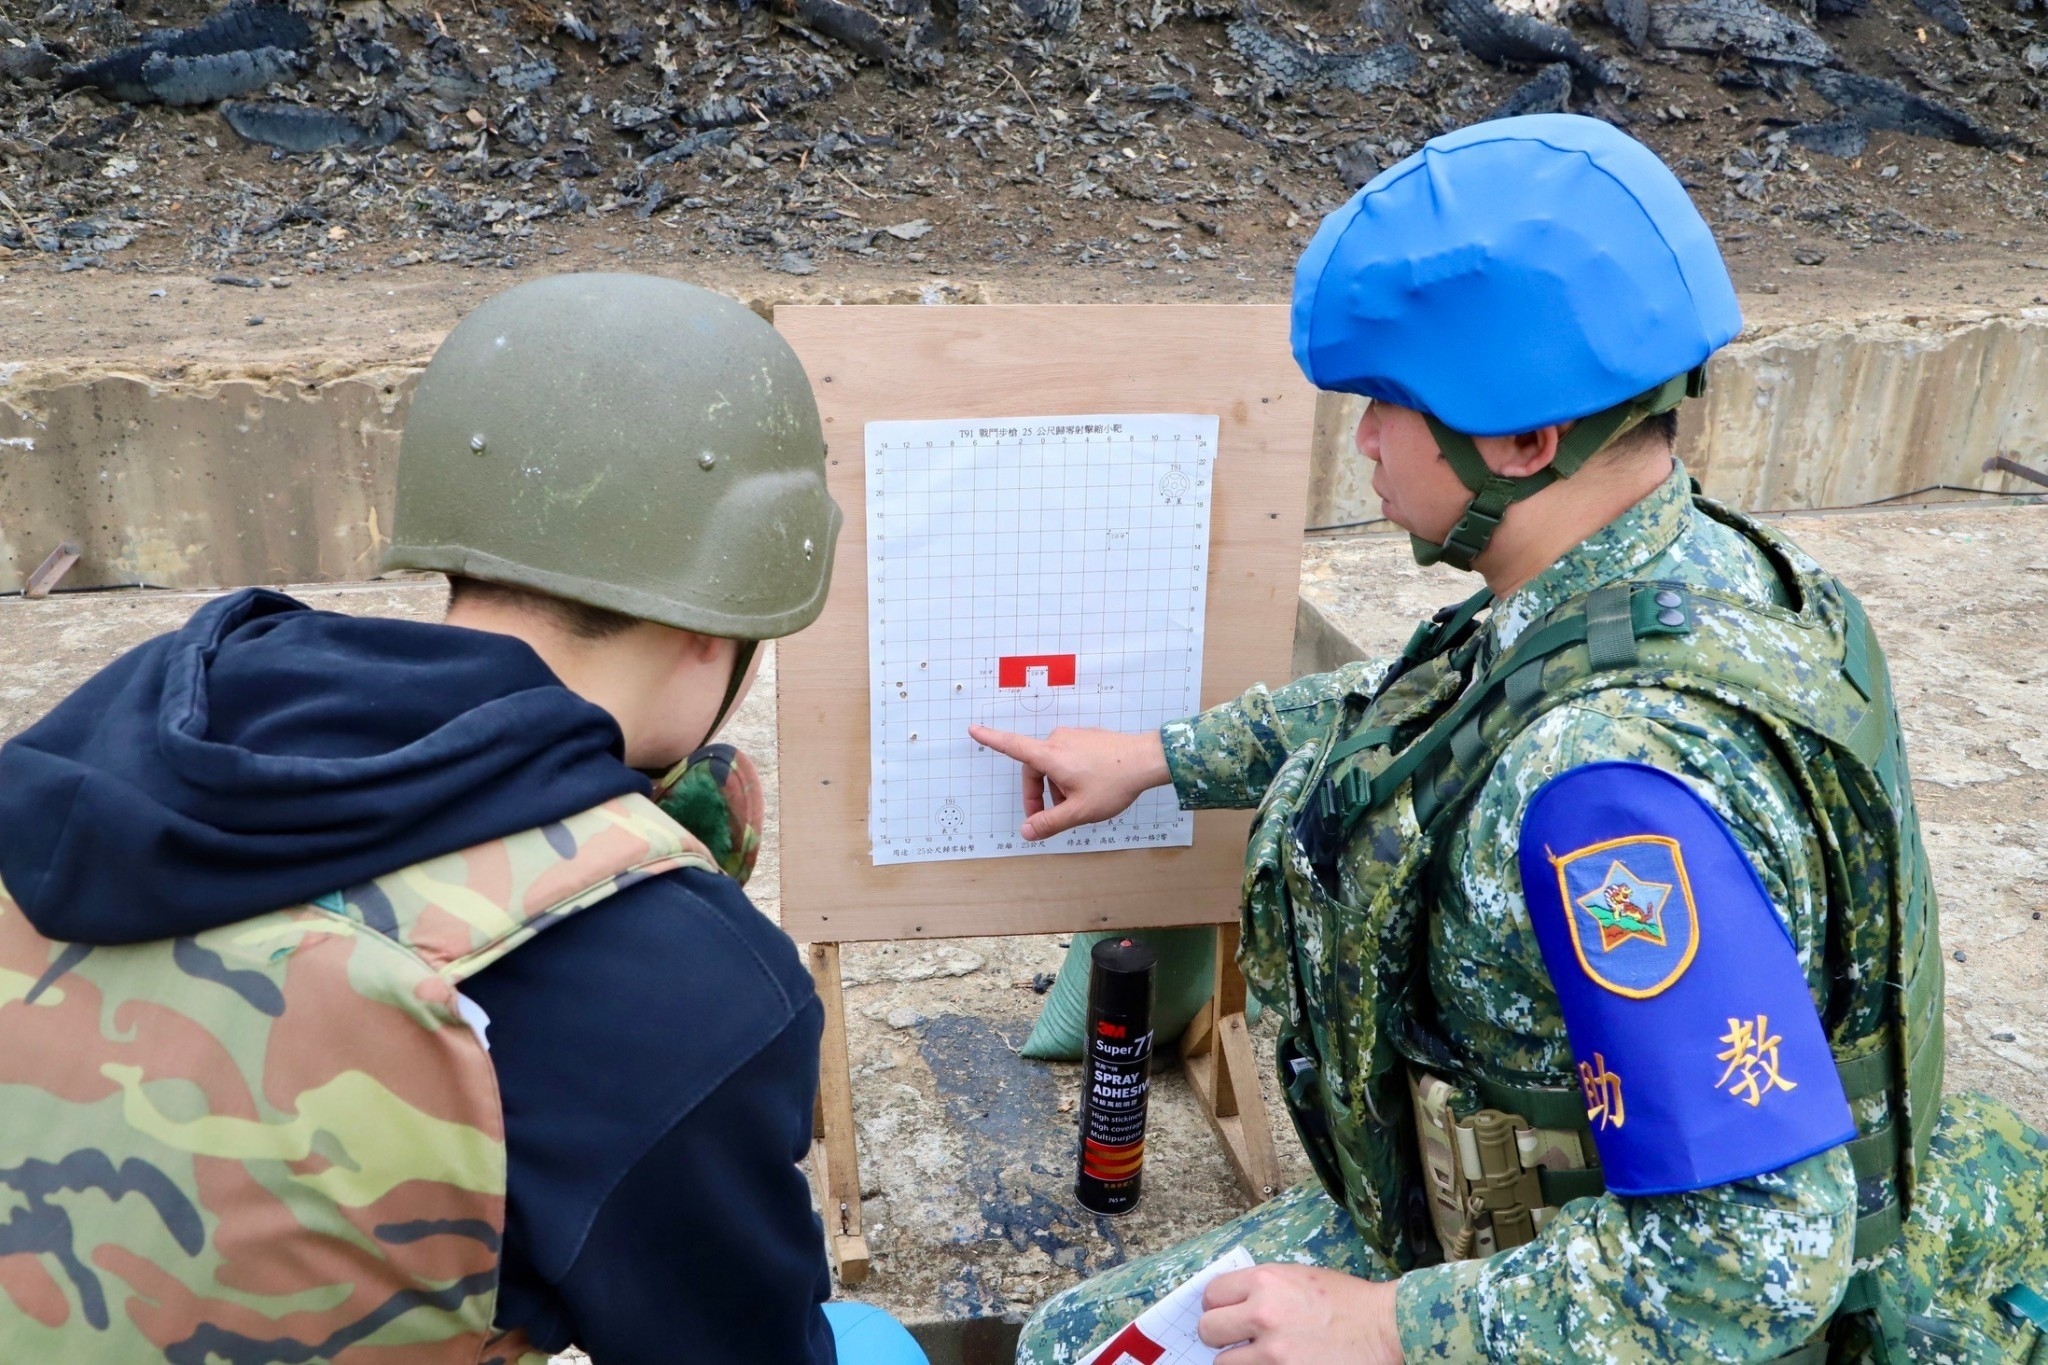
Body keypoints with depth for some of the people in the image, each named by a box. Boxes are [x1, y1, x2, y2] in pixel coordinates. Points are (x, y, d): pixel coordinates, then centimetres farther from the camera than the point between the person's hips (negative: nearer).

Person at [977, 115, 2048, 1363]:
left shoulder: (1616, 781, -37)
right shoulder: (1688, 569, -8)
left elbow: (1753, 1253, -34)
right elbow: (1418, 712, 11)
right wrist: (1165, 757, 14)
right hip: (1482, 1230, 8)